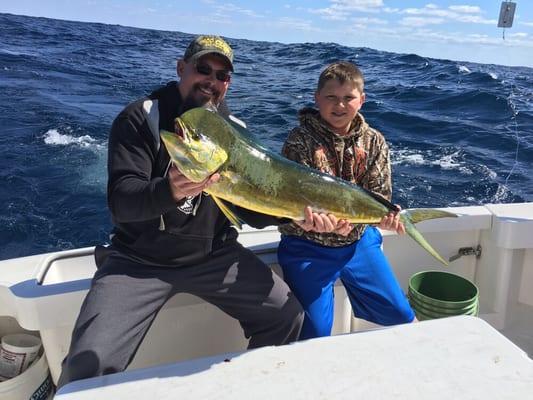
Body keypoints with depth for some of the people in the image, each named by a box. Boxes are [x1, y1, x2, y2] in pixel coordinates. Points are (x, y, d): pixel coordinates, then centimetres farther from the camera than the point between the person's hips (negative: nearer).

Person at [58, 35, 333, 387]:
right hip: (138, 259, -3)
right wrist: (169, 190, -41)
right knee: (88, 365, -20)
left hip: (214, 255, 4)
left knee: (288, 316, -6)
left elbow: (252, 208, 3)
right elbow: (121, 201, -20)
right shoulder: (140, 117, -8)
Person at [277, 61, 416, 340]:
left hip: (359, 241, 4)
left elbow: (379, 194, -1)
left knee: (401, 316, 8)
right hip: (308, 248, -3)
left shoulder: (374, 142, 0)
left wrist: (383, 215, -25)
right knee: (314, 335, -6)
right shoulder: (300, 140, -12)